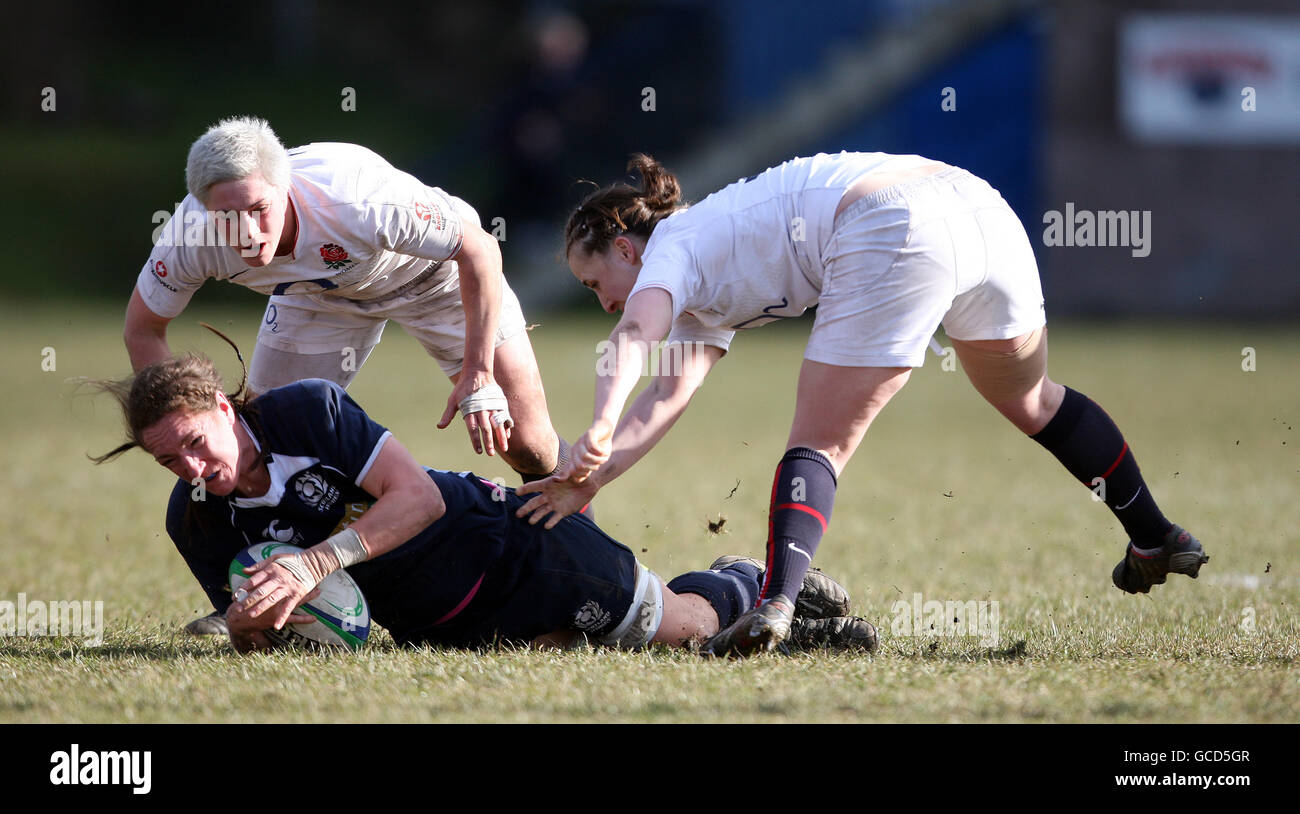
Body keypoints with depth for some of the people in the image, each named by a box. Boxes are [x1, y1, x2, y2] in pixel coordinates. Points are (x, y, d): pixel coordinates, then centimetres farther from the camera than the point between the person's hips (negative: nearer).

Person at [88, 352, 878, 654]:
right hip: (436, 624, 5)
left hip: (502, 543, -4)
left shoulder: (307, 410, -25)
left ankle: (750, 585, 34)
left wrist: (317, 561, -39)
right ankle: (739, 588, 25)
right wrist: (250, 623, -28)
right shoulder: (196, 522, -9)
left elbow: (418, 496, -29)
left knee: (680, 625, -3)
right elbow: (252, 638, -3)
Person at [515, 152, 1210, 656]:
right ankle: (1156, 539, 38)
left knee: (820, 444, -3)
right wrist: (594, 478, 12)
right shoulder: (710, 290, 32)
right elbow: (669, 394, 21)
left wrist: (600, 430, -29)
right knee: (1031, 403, 29)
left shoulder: (672, 247, 9)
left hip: (894, 233, -9)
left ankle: (774, 604, -20)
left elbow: (636, 333, -13)